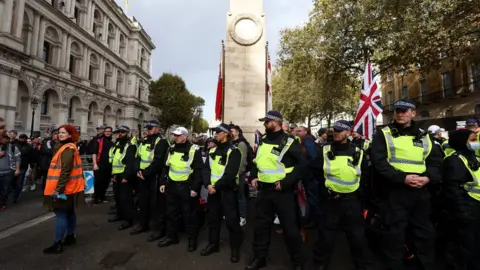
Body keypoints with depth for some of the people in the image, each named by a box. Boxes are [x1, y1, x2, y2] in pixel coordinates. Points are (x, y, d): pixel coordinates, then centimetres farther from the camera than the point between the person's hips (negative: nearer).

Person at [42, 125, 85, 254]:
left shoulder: (67, 149, -16)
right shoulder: (70, 147, 15)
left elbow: (65, 171, -23)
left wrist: (59, 188, -25)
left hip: (63, 188, -10)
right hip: (69, 187, 10)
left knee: (61, 214, -5)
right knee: (69, 212, 17)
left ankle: (58, 244, 2)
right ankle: (70, 236, 28)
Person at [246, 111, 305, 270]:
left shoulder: (289, 142, -11)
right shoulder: (263, 141, 9)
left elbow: (300, 165, -13)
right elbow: (256, 161, 19)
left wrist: (285, 183, -20)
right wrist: (253, 177, 4)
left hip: (283, 192, -6)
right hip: (264, 190, 6)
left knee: (290, 227, 7)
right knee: (261, 225, 15)